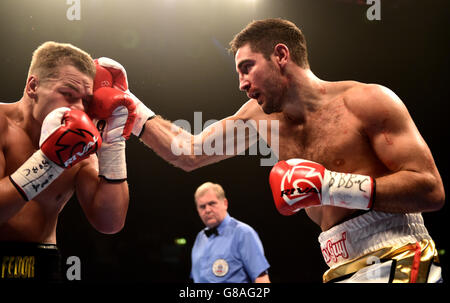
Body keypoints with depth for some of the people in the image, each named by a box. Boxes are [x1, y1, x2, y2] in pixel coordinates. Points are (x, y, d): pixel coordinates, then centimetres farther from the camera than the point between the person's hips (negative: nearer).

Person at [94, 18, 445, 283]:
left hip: (396, 264, -6)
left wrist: (330, 185, -20)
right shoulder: (261, 115, 12)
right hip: (343, 270, 6)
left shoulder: (367, 101, -8)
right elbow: (189, 153, 23)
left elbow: (431, 190, -14)